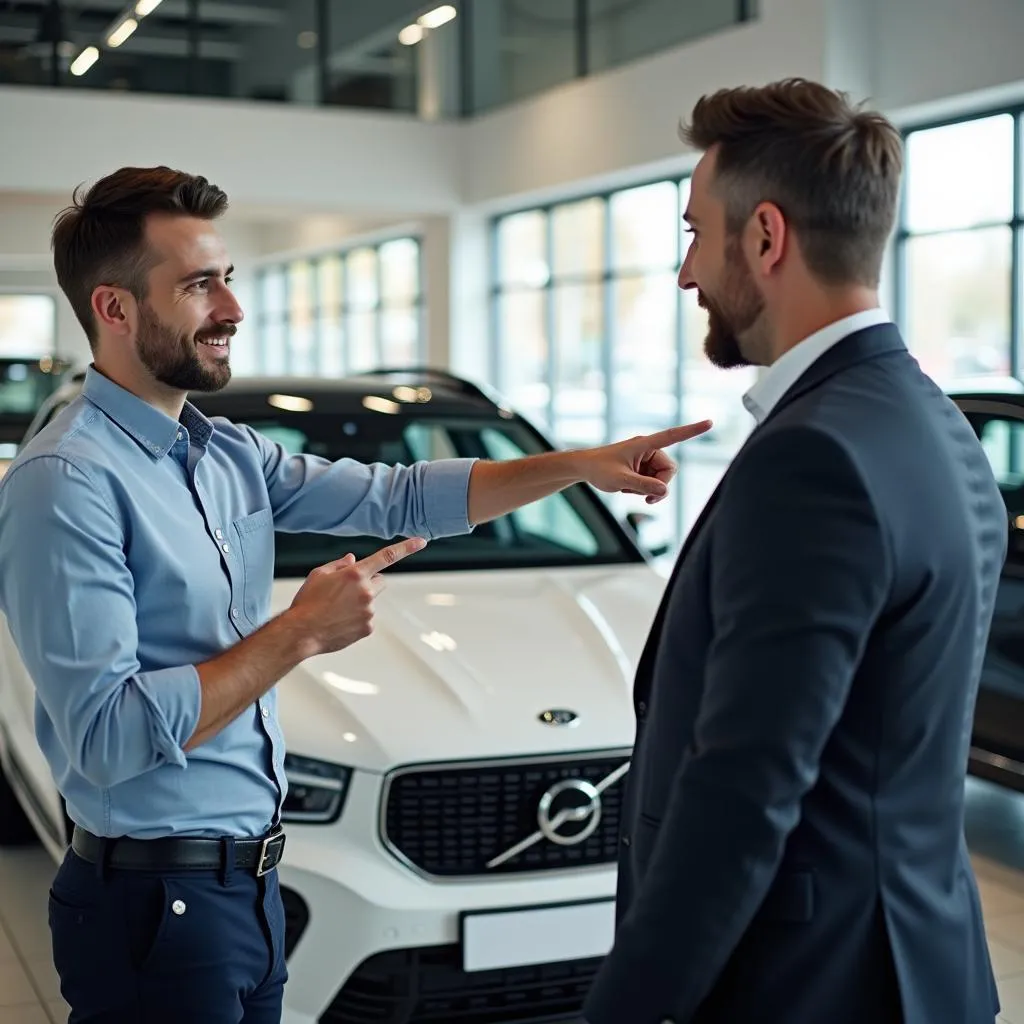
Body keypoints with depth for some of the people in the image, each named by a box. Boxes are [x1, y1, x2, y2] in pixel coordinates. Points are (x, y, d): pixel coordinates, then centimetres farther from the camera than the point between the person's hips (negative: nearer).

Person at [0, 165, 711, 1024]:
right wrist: (300, 634, -21)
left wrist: (582, 465, 1)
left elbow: (399, 496, 8)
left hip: (248, 881, 8)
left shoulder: (228, 454, 5)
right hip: (157, 899, -8)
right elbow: (108, 735, -25)